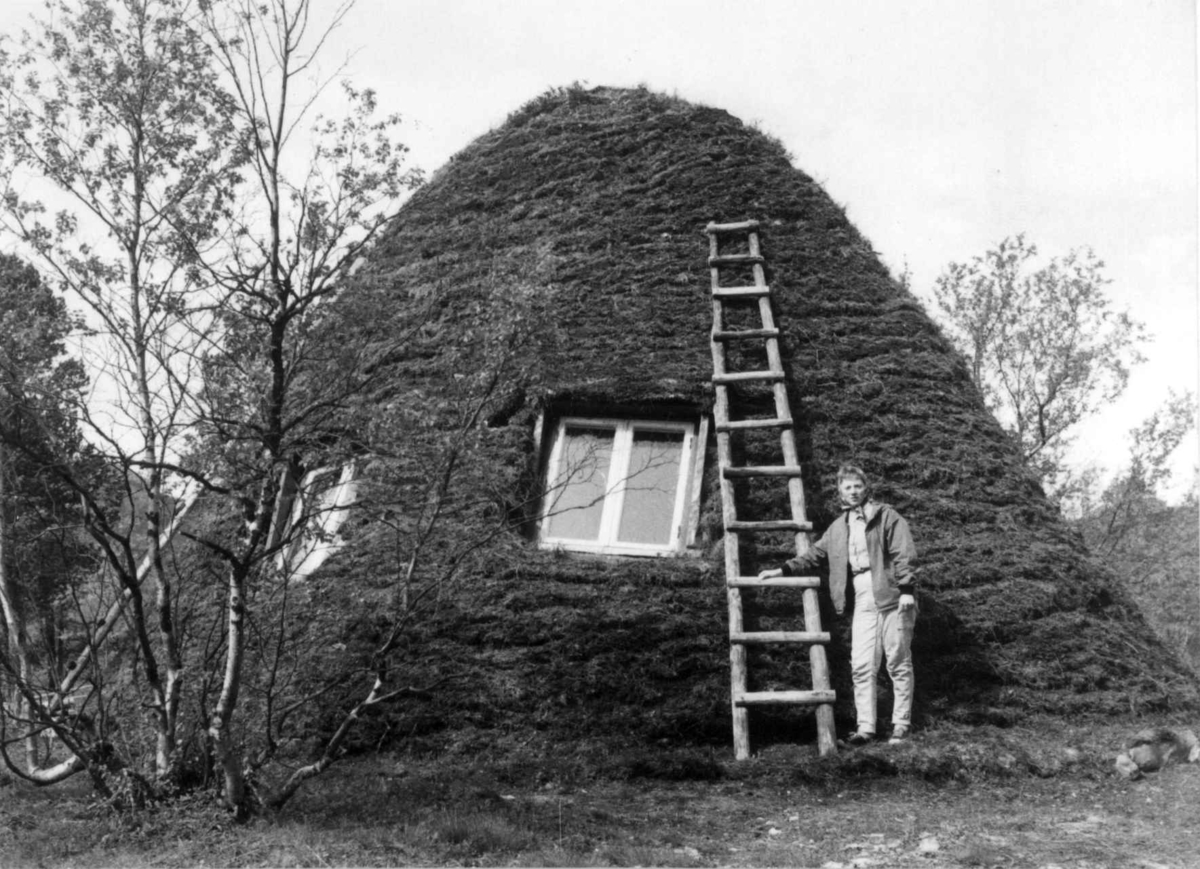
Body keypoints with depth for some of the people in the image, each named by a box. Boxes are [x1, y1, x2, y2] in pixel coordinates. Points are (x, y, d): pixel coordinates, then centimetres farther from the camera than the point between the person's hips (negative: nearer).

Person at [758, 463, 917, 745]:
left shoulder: (886, 516, 2)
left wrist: (906, 590, -16)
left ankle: (901, 724, 9)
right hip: (862, 602, 4)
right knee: (861, 665, -3)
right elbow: (815, 556, 21)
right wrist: (783, 570, 13)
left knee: (898, 663, 1)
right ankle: (865, 727, 1)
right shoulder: (838, 527, 17)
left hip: (891, 597, -4)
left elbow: (903, 555, -6)